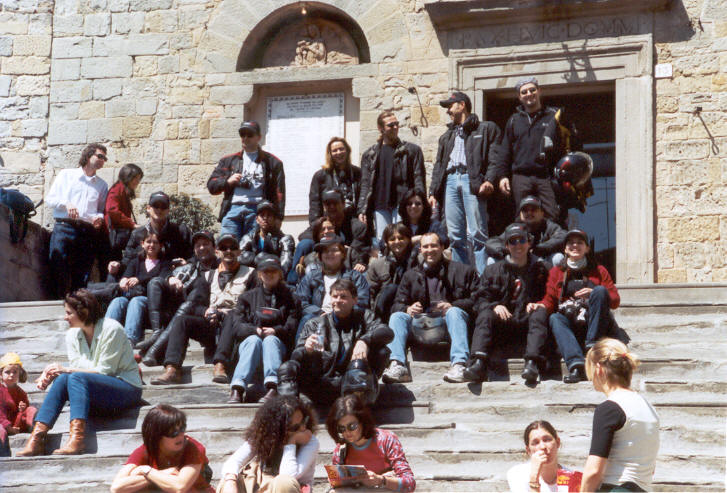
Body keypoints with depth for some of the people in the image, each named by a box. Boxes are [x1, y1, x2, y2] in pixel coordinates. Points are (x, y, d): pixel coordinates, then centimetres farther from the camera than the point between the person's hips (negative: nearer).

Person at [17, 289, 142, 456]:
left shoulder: (111, 329, -12)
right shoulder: (72, 335, 8)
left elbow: (104, 371, -15)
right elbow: (75, 367, 3)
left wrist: (67, 370, -17)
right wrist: (50, 374, -17)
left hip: (127, 388, -6)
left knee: (77, 378, -31)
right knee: (62, 379, -22)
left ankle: (77, 439, -46)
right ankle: (37, 437, -34)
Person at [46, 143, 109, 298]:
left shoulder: (102, 185, 22)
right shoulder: (66, 175, 15)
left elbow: (103, 210, 20)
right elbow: (50, 198, 10)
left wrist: (99, 217, -3)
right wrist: (66, 204, -9)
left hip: (88, 231, 2)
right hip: (64, 228, -2)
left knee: (81, 278, -4)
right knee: (58, 271, -12)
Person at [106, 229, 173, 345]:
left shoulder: (165, 264, 19)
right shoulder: (135, 262, 29)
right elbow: (127, 276, 9)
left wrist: (140, 280, -18)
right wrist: (123, 281, -18)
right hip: (131, 296, 3)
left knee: (136, 301, -36)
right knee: (118, 301, -31)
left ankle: (130, 339, -59)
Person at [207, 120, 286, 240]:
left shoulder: (272, 162, 15)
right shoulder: (228, 161, 25)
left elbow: (278, 192, 7)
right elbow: (211, 185, 20)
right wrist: (227, 181, -1)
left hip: (257, 210, -2)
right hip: (232, 210, 2)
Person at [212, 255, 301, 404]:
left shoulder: (289, 297, 18)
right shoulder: (249, 296, 20)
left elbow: (292, 326, 4)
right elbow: (237, 325, 6)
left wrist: (275, 331, -15)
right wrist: (254, 330, -13)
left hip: (278, 342, 0)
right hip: (249, 340, 0)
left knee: (270, 339, -35)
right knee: (254, 340, -34)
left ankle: (272, 387, -58)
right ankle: (237, 390, -56)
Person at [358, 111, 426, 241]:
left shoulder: (412, 150, 8)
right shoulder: (370, 154, 15)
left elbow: (419, 179, 3)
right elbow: (365, 184, 12)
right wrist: (362, 210, 1)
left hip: (402, 204, -3)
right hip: (380, 206, 3)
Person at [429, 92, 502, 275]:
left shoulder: (486, 129, 13)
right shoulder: (447, 136, 31)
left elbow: (493, 157, 1)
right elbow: (438, 165, 26)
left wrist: (489, 180, -15)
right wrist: (433, 192, 14)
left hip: (472, 180, -5)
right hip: (450, 181, 6)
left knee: (476, 233, -13)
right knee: (455, 236, 0)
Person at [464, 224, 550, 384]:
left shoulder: (539, 269, 19)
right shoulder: (493, 270, 19)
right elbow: (481, 299, 9)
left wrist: (538, 304, -10)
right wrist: (495, 306, -12)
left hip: (527, 321, -1)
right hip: (503, 323, 1)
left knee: (540, 313, -32)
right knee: (486, 314, -29)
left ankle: (532, 363, -49)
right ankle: (478, 362, -48)